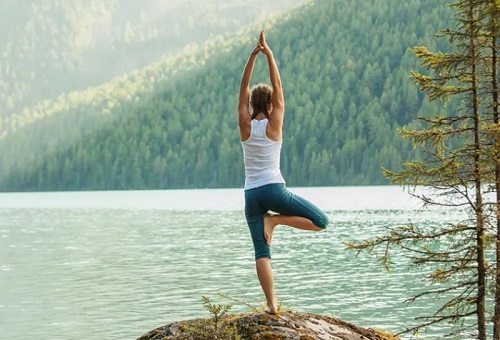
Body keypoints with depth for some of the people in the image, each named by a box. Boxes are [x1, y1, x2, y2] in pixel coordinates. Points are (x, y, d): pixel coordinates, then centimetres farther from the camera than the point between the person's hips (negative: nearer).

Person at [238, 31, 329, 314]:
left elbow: (243, 90, 7)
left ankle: (272, 304, -10)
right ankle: (274, 220, -8)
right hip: (274, 189, -4)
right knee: (320, 221, 6)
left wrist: (253, 56, 2)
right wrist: (269, 54, -1)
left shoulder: (245, 126, 4)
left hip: (251, 194, 4)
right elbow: (278, 87, -1)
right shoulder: (274, 124, -2)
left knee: (262, 252, 1)